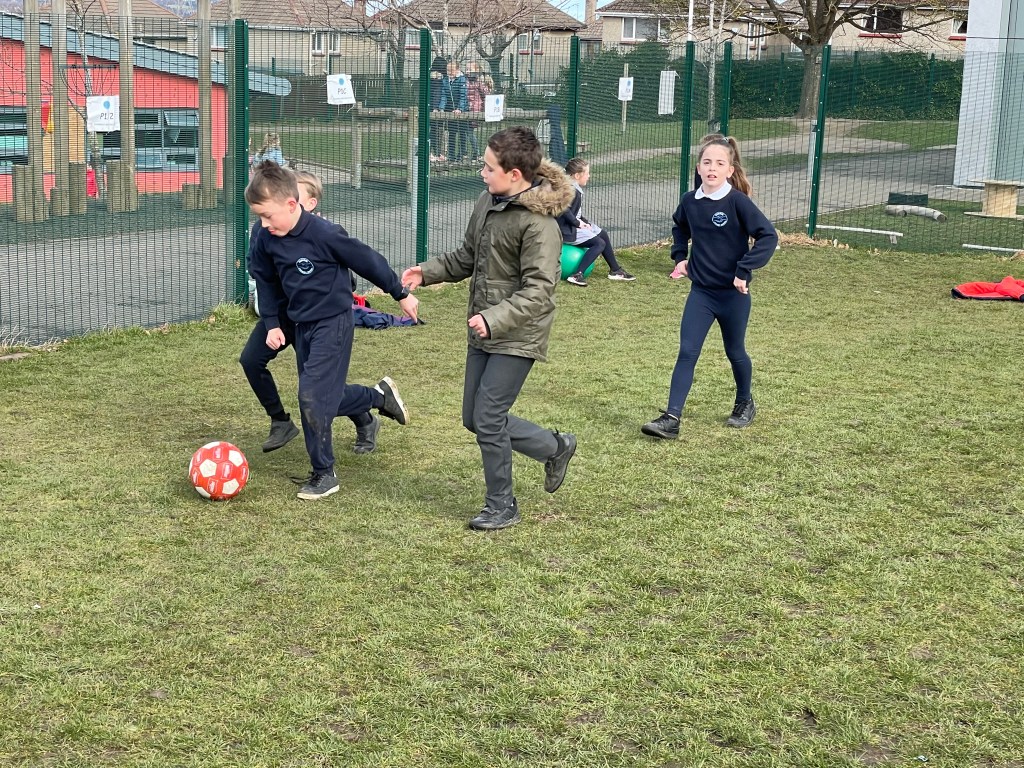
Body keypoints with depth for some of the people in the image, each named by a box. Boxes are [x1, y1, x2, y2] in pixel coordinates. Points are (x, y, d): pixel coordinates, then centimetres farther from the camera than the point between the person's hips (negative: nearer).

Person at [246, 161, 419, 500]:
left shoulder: (324, 234, -24)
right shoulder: (267, 241, -5)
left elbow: (367, 261, -13)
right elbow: (266, 281, 12)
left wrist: (401, 294, -2)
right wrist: (272, 324, 7)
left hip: (333, 323, -7)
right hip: (302, 325, 7)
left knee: (312, 396, -12)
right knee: (326, 396, 12)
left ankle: (324, 473, 3)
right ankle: (380, 395, 37)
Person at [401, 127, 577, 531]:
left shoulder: (538, 222, -20)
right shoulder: (487, 202, 4)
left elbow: (538, 290, -24)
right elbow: (467, 256, 18)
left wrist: (494, 318, -33)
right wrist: (427, 272, 5)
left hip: (517, 337, -9)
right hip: (484, 331, 9)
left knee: (488, 419, -6)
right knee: (474, 418, 14)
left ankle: (502, 507, 14)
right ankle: (555, 447, 32)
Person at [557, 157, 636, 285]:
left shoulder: (576, 189, 11)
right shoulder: (572, 191, -22)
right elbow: (565, 211, -30)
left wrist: (584, 222, 4)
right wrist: (578, 223, -18)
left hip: (574, 225, 11)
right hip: (568, 231, -11)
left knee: (603, 234, 19)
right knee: (599, 243, -13)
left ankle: (615, 270, 28)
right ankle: (577, 275, -19)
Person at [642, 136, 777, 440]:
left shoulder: (737, 202, -16)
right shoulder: (690, 201, -1)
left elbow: (768, 236, -19)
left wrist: (744, 269, -22)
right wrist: (680, 255, 9)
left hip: (733, 293, -3)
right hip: (700, 292, 3)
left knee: (734, 352, 15)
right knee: (687, 352, -5)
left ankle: (745, 403, 40)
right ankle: (671, 418, -7)